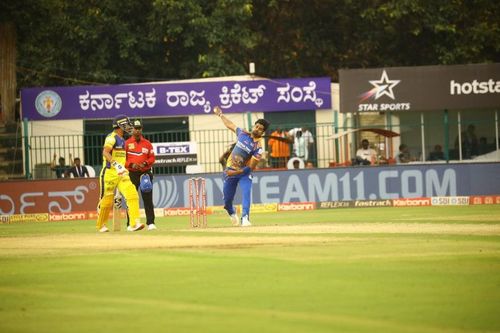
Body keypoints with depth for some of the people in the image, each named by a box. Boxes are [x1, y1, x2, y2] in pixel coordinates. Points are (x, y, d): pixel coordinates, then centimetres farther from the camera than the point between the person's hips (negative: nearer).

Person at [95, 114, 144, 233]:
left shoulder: (122, 140, 17)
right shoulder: (112, 137, -10)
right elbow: (105, 152, -25)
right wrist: (116, 165, -36)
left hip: (121, 174, 7)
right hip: (109, 173, -7)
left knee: (132, 194, -13)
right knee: (106, 200, 2)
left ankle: (134, 224, -20)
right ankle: (101, 225, 22)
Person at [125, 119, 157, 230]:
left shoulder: (147, 143, 9)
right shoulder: (127, 143, 4)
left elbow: (152, 158, 8)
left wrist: (145, 163, -11)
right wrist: (131, 164, -15)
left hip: (145, 173, 1)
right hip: (132, 174, -1)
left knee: (148, 198, -3)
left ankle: (150, 223, -4)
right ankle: (130, 224, 5)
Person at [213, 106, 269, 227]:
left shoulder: (258, 146, -18)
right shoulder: (243, 134, -3)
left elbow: (251, 167, -21)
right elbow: (230, 125, 17)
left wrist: (236, 172, -26)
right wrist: (220, 114, 27)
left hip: (244, 172, -4)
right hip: (230, 171, 4)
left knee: (246, 193, -28)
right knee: (227, 199, 10)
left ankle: (245, 218, -32)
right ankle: (232, 214, 40)